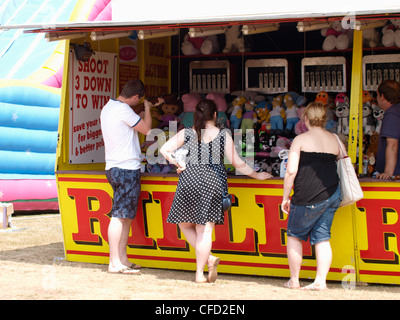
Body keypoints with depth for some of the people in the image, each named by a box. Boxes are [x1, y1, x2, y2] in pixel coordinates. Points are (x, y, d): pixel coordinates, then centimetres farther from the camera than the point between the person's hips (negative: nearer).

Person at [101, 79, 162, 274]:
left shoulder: (107, 108, 15)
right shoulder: (123, 110, -15)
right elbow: (146, 129, -9)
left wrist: (143, 111, 30)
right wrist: (147, 109, 7)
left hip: (113, 168, 10)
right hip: (126, 168, -10)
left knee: (125, 216, 12)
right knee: (119, 216, -8)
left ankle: (122, 260, 13)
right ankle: (114, 263, -8)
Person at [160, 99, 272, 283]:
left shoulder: (187, 134, 3)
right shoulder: (223, 135, 2)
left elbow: (164, 150, -3)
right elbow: (236, 162, 2)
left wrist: (178, 165, 10)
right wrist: (257, 175, 13)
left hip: (190, 180, 0)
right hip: (213, 183, 0)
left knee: (185, 225, 16)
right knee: (205, 230, 3)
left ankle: (208, 258, 2)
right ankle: (200, 273, 2)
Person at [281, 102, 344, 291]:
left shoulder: (301, 139, -5)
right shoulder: (335, 140, 9)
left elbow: (291, 171, -9)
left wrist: (285, 197, -2)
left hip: (308, 197, -4)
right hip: (332, 195, 4)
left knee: (295, 235, 11)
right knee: (322, 238, 8)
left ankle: (294, 280, 15)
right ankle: (320, 281, 1)